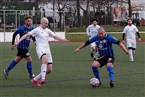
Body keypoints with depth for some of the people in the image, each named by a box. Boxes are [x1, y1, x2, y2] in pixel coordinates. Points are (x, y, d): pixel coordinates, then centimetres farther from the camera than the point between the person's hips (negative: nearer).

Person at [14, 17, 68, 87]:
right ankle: (43, 78, -43)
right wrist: (18, 41, -17)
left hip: (47, 49, 7)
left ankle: (35, 79, 15)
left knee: (49, 70, 0)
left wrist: (64, 40, 16)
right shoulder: (37, 30, -1)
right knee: (45, 60, -39)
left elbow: (55, 37, 25)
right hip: (40, 48, -7)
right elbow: (27, 35, -7)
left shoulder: (47, 30, 17)